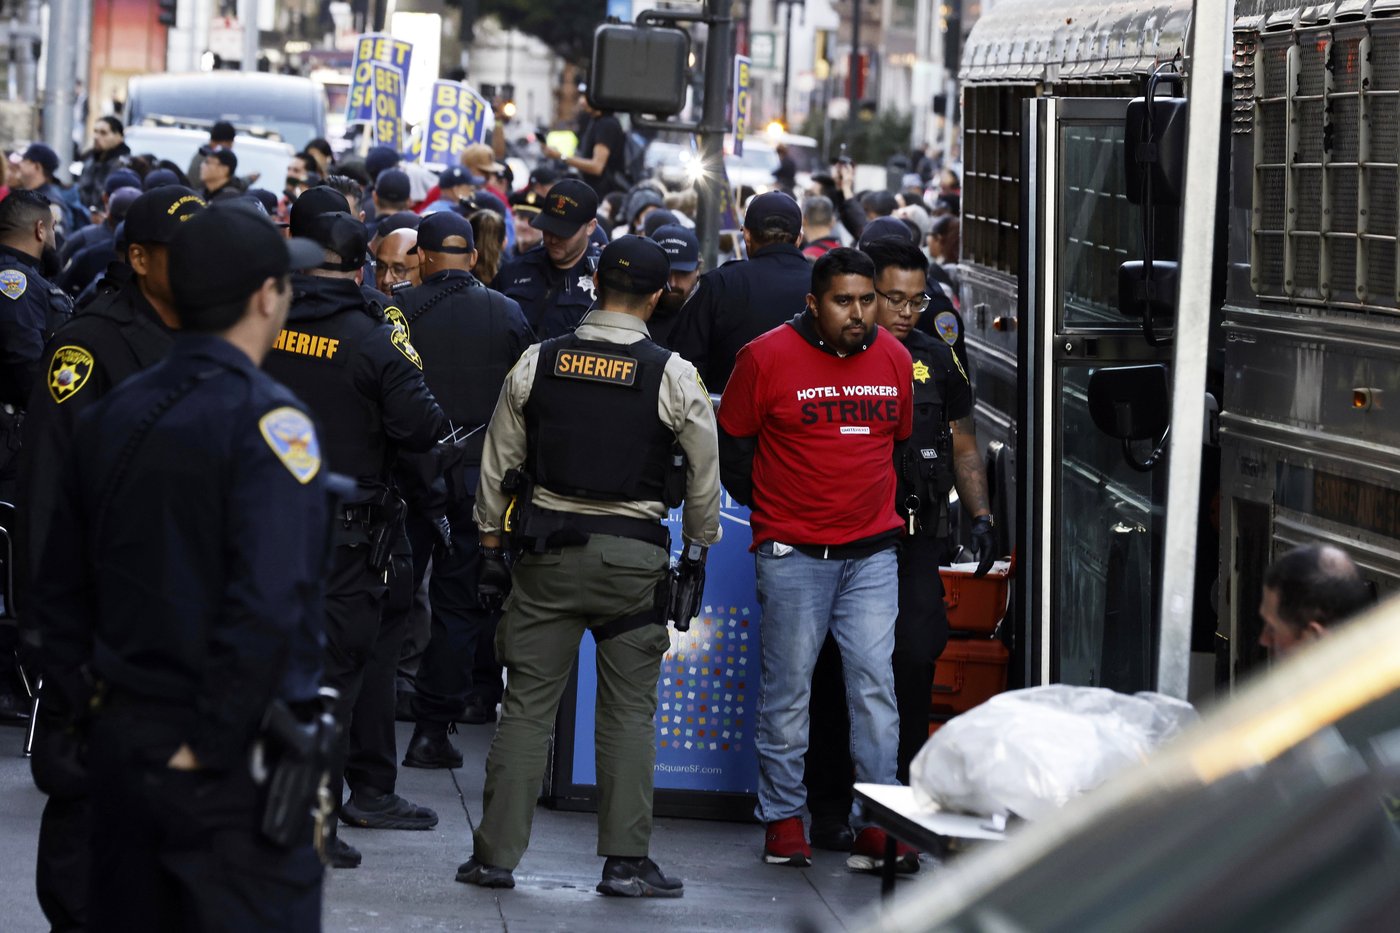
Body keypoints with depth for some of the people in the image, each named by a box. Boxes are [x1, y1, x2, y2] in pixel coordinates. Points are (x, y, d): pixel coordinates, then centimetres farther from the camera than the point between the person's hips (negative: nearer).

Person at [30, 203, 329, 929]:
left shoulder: (112, 414, 7)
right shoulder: (268, 419, -15)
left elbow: (60, 587, 14)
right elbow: (266, 601, -24)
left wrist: (81, 706, 18)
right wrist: (213, 746, -18)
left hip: (121, 738, 7)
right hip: (233, 759, -7)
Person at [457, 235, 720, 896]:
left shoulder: (538, 363, 1)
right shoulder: (672, 376, -6)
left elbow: (497, 463, 7)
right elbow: (705, 476, -1)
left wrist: (490, 546, 16)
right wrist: (697, 551, 15)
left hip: (549, 550, 2)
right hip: (633, 555, -2)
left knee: (527, 704, 5)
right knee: (629, 710, 5)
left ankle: (495, 854, 7)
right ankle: (626, 861, 3)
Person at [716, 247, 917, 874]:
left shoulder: (894, 359, 7)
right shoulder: (768, 357, -5)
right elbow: (731, 442, 4)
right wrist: (766, 511, 7)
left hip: (872, 552, 3)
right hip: (792, 553, -3)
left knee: (875, 685, -3)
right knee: (787, 687, 1)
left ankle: (878, 825, 0)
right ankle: (782, 819, 13)